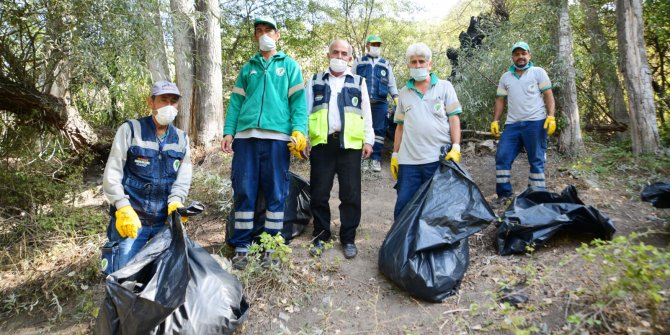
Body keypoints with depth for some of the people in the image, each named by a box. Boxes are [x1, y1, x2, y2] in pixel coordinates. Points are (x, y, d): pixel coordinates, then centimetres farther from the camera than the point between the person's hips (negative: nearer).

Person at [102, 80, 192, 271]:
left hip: (166, 219, 4)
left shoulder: (181, 138, 8)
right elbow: (112, 174, -7)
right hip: (131, 218, -3)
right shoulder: (130, 130, -4)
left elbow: (184, 176, 1)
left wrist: (175, 202, -17)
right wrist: (124, 208, -17)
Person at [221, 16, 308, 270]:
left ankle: (270, 247, 12)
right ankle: (242, 247, 10)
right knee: (243, 192, 1)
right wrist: (228, 132, 3)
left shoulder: (289, 66, 14)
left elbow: (298, 100, 4)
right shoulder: (247, 68, 21)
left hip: (277, 137, -2)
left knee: (275, 193, 1)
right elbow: (236, 101, 16)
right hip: (246, 136, 2)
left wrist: (299, 131, -10)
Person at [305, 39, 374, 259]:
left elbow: (366, 114, 11)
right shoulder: (315, 81, 14)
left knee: (351, 194, 2)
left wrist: (368, 140, 2)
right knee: (319, 193, 4)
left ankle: (348, 238, 14)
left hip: (350, 144, 0)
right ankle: (320, 236, 18)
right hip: (322, 143, 1)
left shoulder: (358, 82, 13)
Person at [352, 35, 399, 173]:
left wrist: (396, 98, 7)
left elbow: (391, 83, 20)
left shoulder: (385, 64, 18)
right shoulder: (359, 61, 13)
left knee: (379, 129, -2)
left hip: (380, 102, 1)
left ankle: (376, 158, 3)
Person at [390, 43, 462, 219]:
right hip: (408, 160, 2)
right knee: (402, 206, 2)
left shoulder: (444, 87, 6)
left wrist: (456, 148, -10)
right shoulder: (404, 92, 14)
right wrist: (395, 154, 12)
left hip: (439, 158, -2)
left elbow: (454, 119, 1)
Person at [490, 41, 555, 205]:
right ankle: (504, 194, 7)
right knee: (502, 157, -2)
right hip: (512, 124, 4)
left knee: (536, 160, 2)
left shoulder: (538, 72, 5)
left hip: (535, 123, -3)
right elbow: (500, 100, 15)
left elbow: (548, 95, 0)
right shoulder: (505, 77, 16)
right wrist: (495, 121, 6)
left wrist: (551, 116, -12)